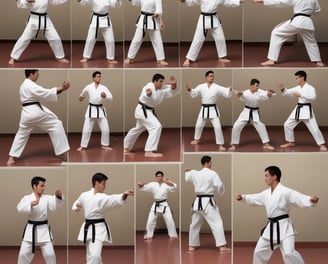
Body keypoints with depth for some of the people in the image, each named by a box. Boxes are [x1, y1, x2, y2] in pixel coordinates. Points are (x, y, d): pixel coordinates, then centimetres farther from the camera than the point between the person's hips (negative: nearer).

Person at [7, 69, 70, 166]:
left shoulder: (24, 85, 18)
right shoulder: (31, 85, -14)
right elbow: (46, 93, -20)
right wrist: (61, 89, -19)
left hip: (27, 113, 9)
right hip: (36, 112, -9)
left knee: (21, 134, 18)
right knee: (56, 125, 2)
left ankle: (11, 158, 12)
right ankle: (62, 151, 1)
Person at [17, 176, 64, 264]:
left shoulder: (47, 198, -2)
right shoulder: (27, 198, -3)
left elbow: (56, 205, -20)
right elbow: (20, 209, -20)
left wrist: (58, 197, -40)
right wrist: (31, 204, -36)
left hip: (44, 229, 0)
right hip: (31, 229, 0)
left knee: (49, 254, 1)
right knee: (24, 253, 3)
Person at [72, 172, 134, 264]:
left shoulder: (103, 198, -11)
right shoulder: (84, 195, 2)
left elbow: (114, 200, -33)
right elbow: (77, 204, 23)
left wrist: (124, 195, -53)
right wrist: (76, 208, 0)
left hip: (99, 229, -4)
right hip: (88, 228, 4)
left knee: (94, 256, -18)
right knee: (91, 255, 16)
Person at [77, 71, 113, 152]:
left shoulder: (103, 88, -5)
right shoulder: (88, 87, -5)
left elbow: (111, 97, -13)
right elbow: (83, 93, 18)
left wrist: (105, 95, -30)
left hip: (101, 109, 1)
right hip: (91, 109, -1)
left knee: (105, 129, 2)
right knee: (87, 129, -1)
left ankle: (104, 145, 19)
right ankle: (83, 146, 10)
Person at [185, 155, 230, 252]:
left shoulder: (195, 173, 6)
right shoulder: (212, 174, -11)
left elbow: (187, 178, 26)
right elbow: (220, 186, -13)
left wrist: (187, 171, 48)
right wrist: (221, 191, 11)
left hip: (198, 202, 6)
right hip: (208, 202, -6)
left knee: (195, 224, 18)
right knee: (217, 223, -6)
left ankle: (192, 246, 25)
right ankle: (222, 246, -14)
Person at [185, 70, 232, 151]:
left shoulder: (217, 87, -7)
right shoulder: (201, 87, -1)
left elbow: (227, 94, -11)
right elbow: (194, 93, -1)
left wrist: (230, 90, -33)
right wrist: (189, 90, -21)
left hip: (213, 109, -3)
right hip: (204, 109, 3)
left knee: (217, 127, -11)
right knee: (198, 125, 14)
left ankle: (220, 145, -4)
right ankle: (197, 139, 41)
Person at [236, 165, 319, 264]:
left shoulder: (286, 192, -16)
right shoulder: (266, 193, 8)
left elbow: (300, 199, -26)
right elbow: (254, 199, 27)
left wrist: (311, 200, -44)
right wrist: (243, 197, 28)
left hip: (284, 227, -8)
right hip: (271, 227, 8)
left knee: (289, 253, -23)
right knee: (259, 251, 18)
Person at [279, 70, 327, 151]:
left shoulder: (310, 88, -13)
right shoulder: (297, 88, 8)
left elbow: (313, 97, -29)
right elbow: (288, 92, 13)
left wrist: (300, 95, -30)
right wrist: (283, 89, -8)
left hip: (307, 110, -7)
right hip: (298, 110, 7)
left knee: (314, 128, -10)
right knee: (287, 125, 10)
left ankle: (321, 145, 2)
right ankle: (291, 142, 24)